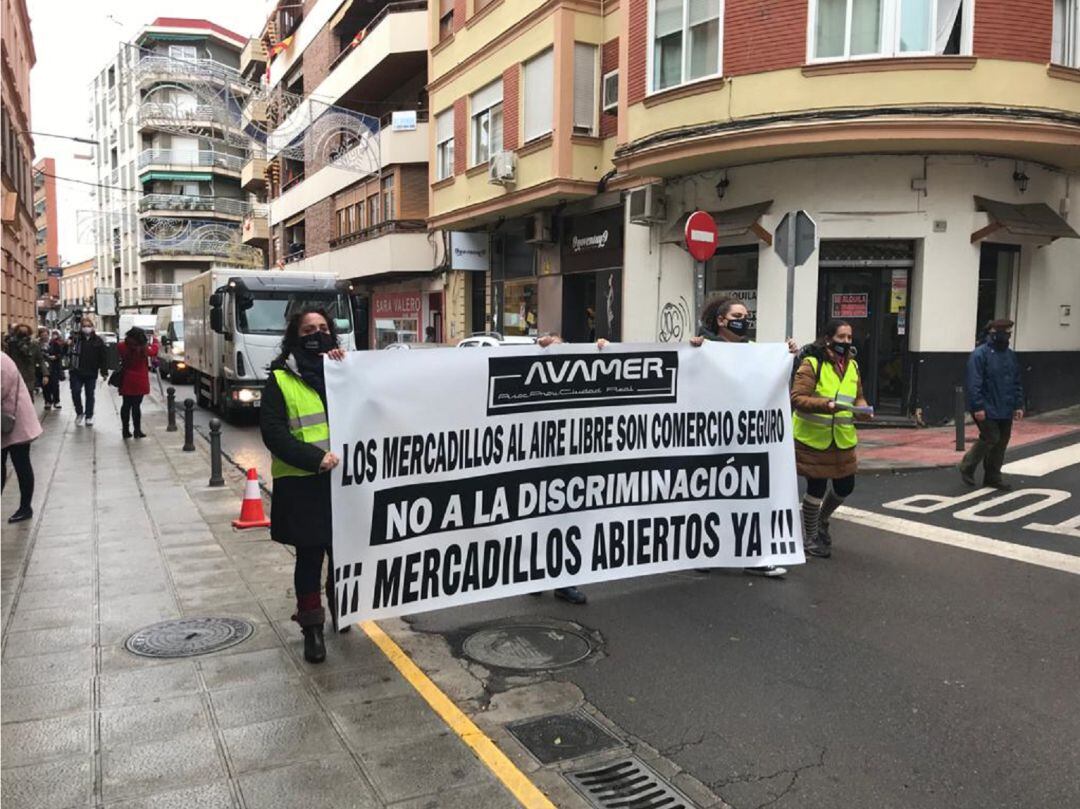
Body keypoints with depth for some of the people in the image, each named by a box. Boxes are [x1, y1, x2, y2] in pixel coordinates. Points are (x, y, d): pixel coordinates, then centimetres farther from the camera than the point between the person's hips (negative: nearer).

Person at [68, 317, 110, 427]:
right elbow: (70, 354, 0)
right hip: (77, 372, 0)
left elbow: (104, 357, -2)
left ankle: (89, 417, 18)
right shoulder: (76, 339, 0)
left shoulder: (98, 341, -1)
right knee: (75, 392, -3)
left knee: (90, 395, 8)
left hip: (91, 373, 0)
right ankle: (79, 412, 20)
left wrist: (104, 372, -4)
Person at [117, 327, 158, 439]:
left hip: (126, 382, 4)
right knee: (136, 405, -2)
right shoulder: (143, 349, -12)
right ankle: (137, 431, 2)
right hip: (139, 383, -4)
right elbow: (154, 350, 8)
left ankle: (125, 430, 14)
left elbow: (119, 346, 21)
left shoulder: (123, 347, -3)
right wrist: (155, 340, 25)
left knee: (126, 405, 10)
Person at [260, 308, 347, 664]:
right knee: (309, 556, 7)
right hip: (303, 486, -3)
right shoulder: (281, 379, -1)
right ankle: (312, 628, 21)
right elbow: (273, 432, -8)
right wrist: (314, 458, -19)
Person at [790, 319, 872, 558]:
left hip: (842, 439, 6)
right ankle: (810, 537, 24)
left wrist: (862, 410, -7)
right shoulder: (811, 364, -13)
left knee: (845, 486, 12)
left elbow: (858, 398, 16)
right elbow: (797, 398, -19)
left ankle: (821, 520, 42)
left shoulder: (852, 366, 8)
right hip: (813, 438, -6)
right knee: (817, 487, 2)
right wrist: (826, 405, -32)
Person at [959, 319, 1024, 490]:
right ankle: (967, 467, 11)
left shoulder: (1010, 355, 11)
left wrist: (1018, 405, 10)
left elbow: (1017, 383, 16)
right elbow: (973, 384, -17)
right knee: (990, 438, -9)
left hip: (1005, 410, 7)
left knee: (1002, 441, 9)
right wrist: (978, 407, -21)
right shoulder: (980, 354, -13)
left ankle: (993, 477, 19)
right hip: (987, 410, -7)